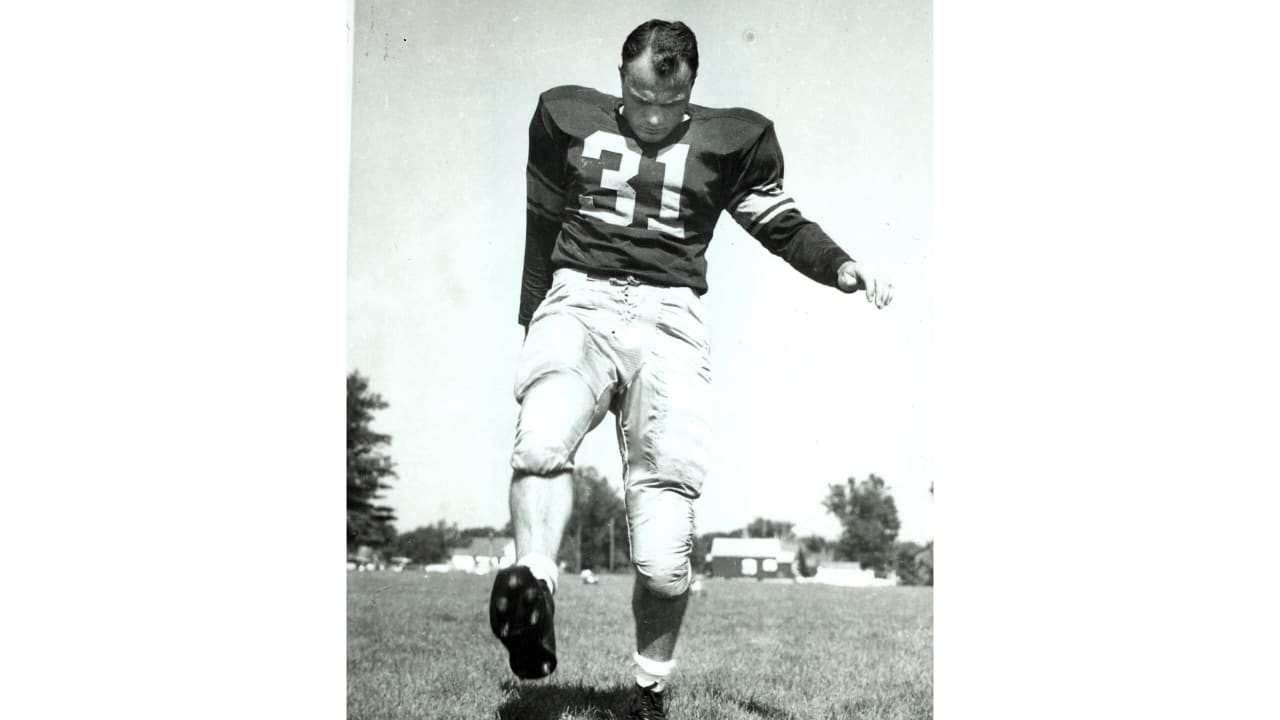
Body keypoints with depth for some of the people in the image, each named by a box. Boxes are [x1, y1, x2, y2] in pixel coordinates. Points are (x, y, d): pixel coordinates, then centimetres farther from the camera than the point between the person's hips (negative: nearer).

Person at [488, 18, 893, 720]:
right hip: (578, 300, 2)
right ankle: (533, 587, -49)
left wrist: (843, 268, 0)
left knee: (664, 556, -9)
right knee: (541, 441, -34)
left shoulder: (729, 139, 13)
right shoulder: (568, 118, 17)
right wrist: (533, 323, 28)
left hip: (669, 319, -1)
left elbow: (782, 225, 19)